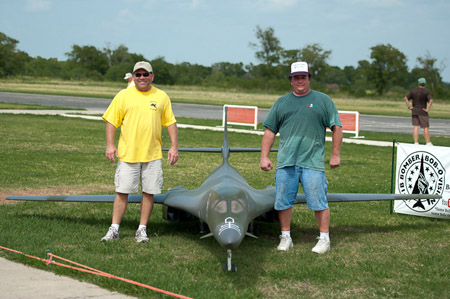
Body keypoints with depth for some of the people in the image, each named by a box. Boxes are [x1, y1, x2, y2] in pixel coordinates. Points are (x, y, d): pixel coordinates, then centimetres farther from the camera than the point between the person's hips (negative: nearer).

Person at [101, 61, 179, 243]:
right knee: (122, 192, -1)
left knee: (149, 192, 4)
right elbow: (111, 121, 5)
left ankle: (142, 229, 14)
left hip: (153, 155, 1)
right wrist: (110, 144, -4)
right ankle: (114, 229, 6)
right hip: (127, 154, -1)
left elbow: (171, 123, 12)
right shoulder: (123, 96, 4)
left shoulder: (161, 97, 8)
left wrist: (174, 147, 5)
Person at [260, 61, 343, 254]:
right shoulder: (281, 103, 14)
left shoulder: (322, 100, 8)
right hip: (285, 162, 3)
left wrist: (335, 154, 1)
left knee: (318, 202, -2)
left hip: (313, 162, -3)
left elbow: (336, 127, 7)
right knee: (283, 202, 6)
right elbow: (270, 131, 14)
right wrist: (264, 157, 6)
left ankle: (324, 239, 7)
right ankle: (285, 238, 18)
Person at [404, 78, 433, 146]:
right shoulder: (426, 92, -6)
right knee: (426, 127, 1)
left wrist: (409, 107, -2)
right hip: (422, 111, -3)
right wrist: (428, 109, -13)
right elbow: (431, 101, -20)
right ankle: (428, 143, -1)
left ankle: (416, 142, -5)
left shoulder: (413, 91, 4)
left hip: (414, 111, 3)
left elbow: (406, 98, -4)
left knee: (416, 127, 2)